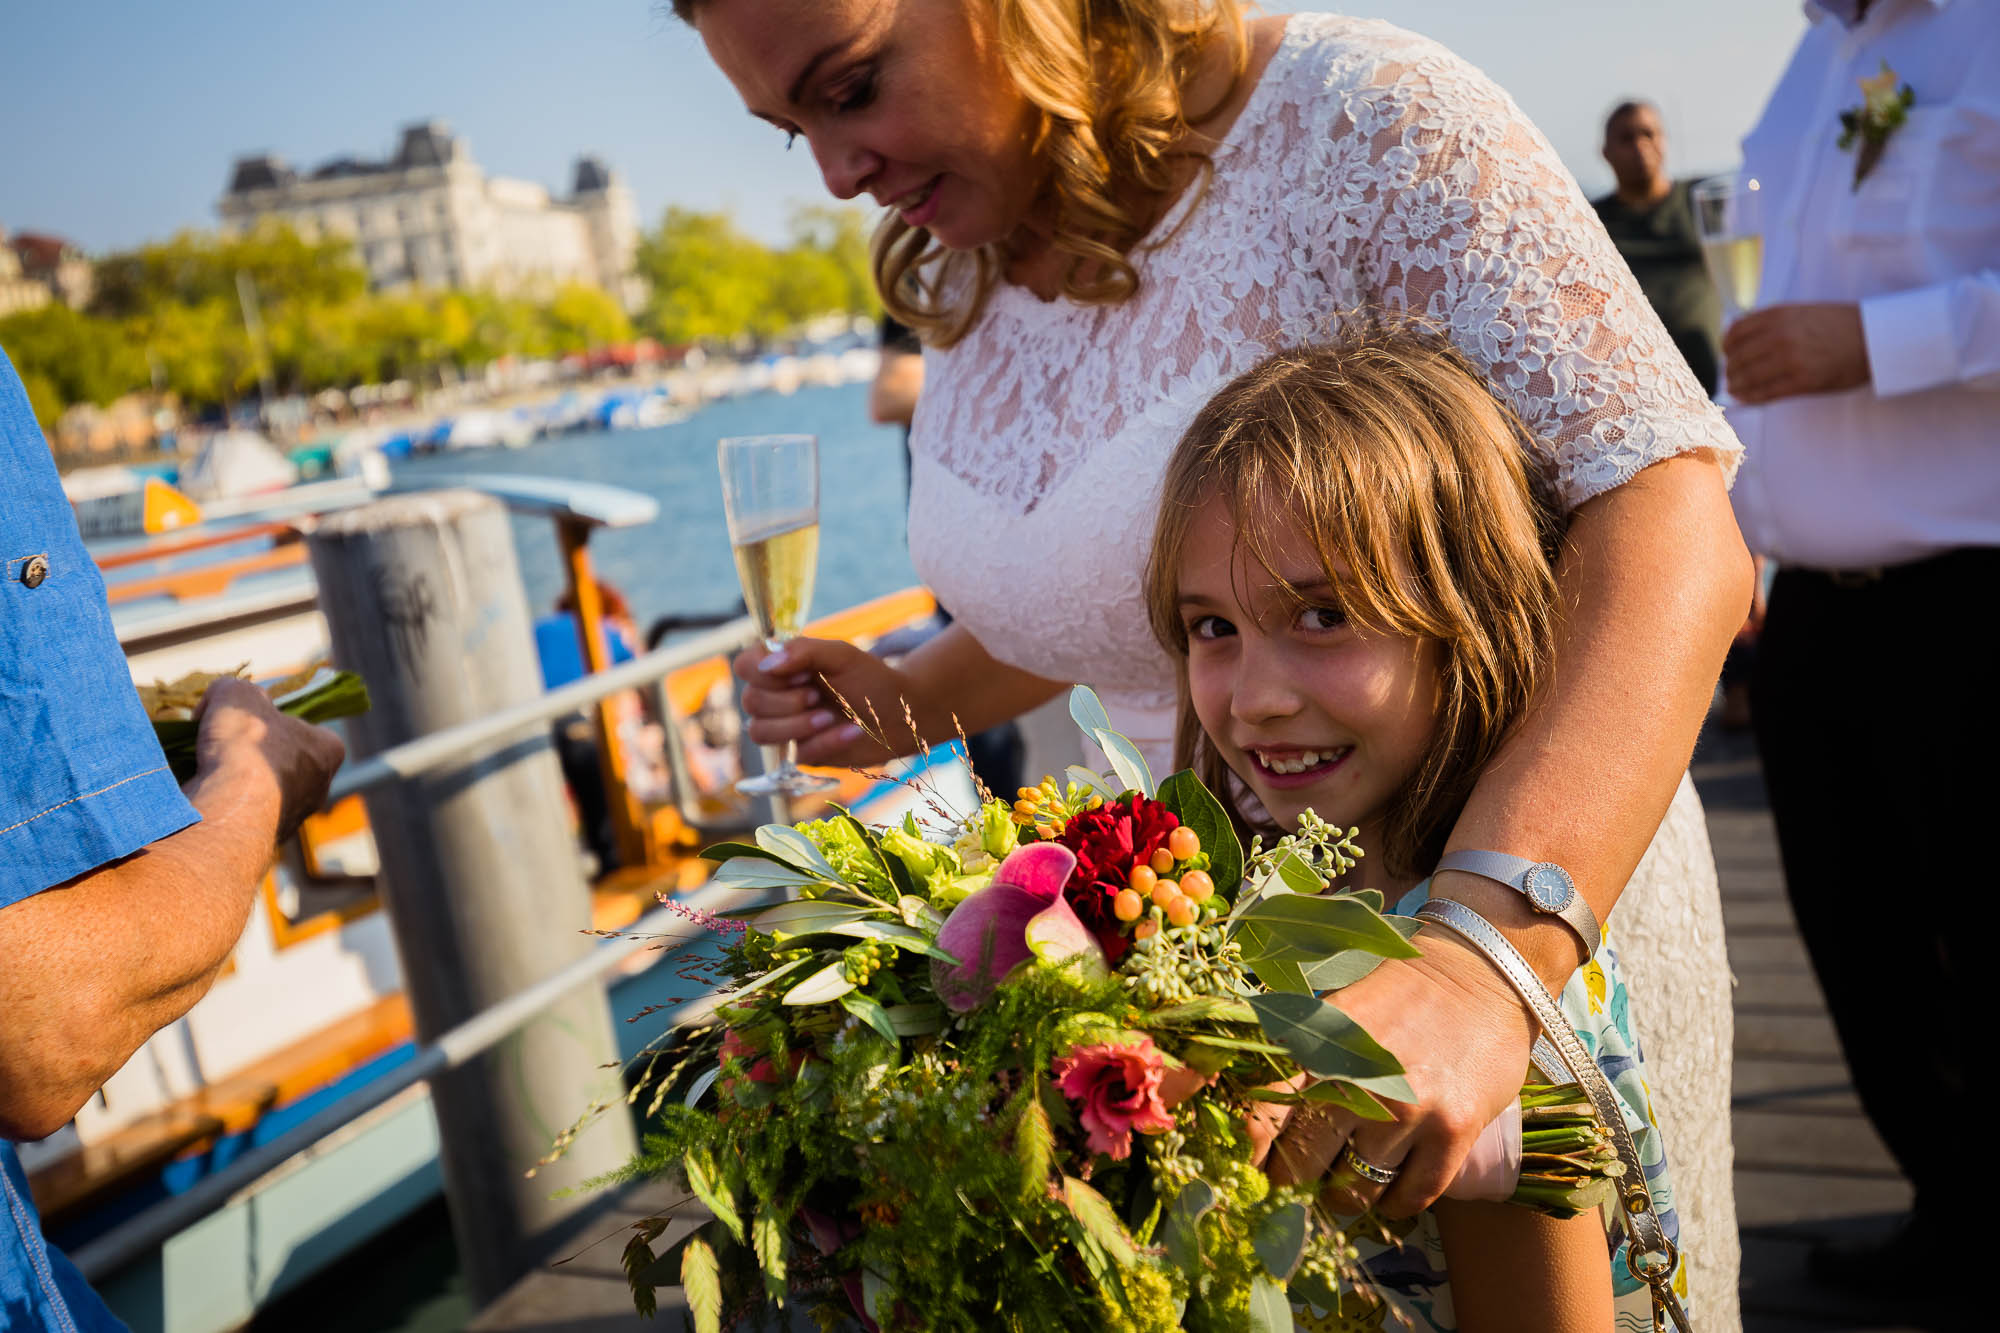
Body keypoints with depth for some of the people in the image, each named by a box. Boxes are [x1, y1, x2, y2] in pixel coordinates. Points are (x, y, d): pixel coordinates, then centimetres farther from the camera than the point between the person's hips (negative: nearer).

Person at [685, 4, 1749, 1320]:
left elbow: (1672, 531, -31)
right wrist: (907, 701, -2)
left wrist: (1480, 962, -44)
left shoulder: (1351, 117, -21)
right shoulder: (965, 278, 1)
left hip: (1549, 892, -5)